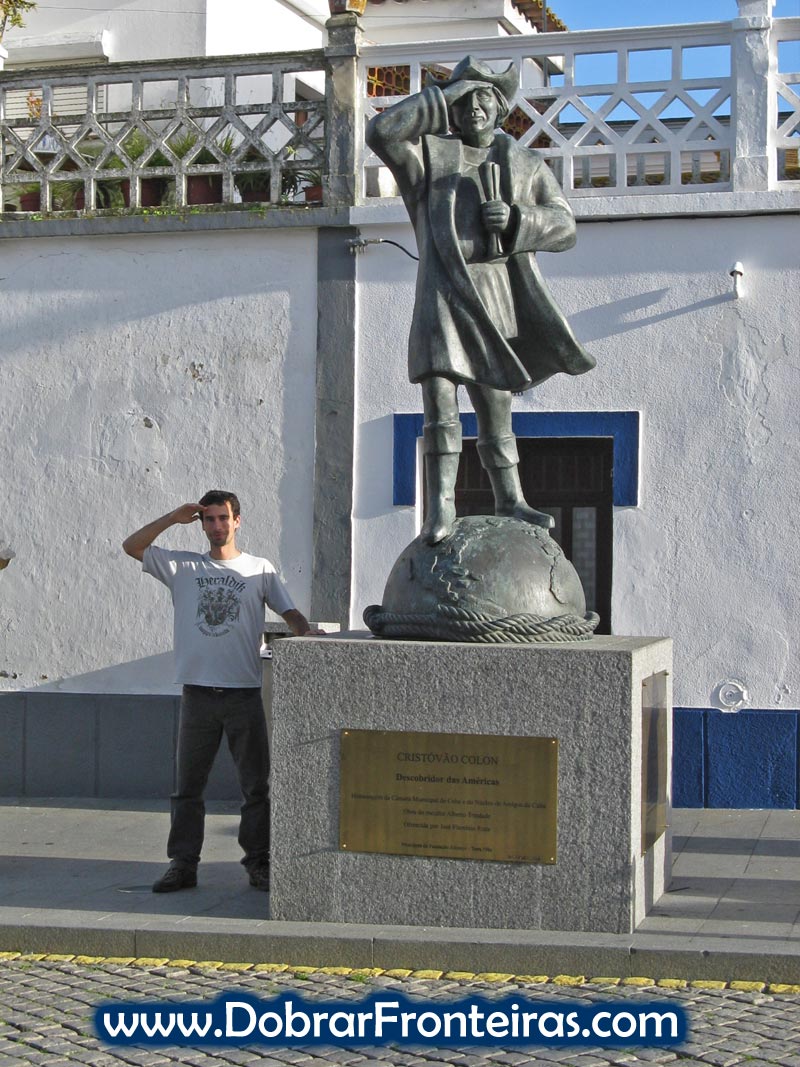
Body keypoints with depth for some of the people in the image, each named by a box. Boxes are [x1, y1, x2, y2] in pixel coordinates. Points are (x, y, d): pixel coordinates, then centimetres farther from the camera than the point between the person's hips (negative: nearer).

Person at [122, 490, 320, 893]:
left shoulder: (260, 569, 9)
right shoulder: (184, 567, 10)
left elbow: (290, 613, 5)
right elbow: (132, 546, 5)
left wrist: (307, 634, -16)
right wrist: (174, 517, 0)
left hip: (245, 693, -1)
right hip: (197, 693, 1)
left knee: (257, 784, 2)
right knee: (188, 785, 5)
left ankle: (259, 864, 9)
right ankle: (182, 864, 10)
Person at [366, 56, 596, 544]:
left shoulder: (525, 163, 17)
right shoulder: (428, 152, 9)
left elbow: (564, 226, 10)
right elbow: (382, 131, -10)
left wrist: (516, 218, -11)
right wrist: (446, 95, -5)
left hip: (500, 301, 3)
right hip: (445, 292, -3)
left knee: (497, 410, 12)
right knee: (440, 405, -13)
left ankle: (510, 501, 21)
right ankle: (441, 504, -9)